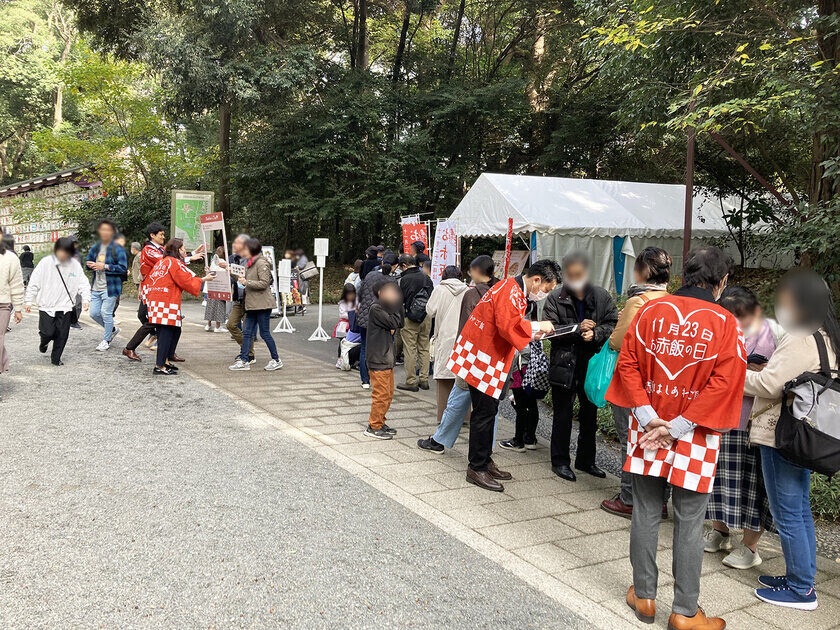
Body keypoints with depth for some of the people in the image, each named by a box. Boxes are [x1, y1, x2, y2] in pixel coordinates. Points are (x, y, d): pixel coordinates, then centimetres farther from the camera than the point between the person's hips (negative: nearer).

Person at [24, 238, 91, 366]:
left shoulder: (75, 265, -1)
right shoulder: (46, 262, -6)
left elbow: (83, 283, 4)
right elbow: (34, 283, 0)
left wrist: (85, 298, -12)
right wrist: (29, 301, 0)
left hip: (65, 307, 2)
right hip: (46, 306, -2)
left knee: (62, 335, 3)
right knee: (48, 333, -7)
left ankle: (56, 358, 22)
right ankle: (44, 343, 29)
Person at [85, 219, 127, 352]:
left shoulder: (117, 249, -9)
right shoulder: (95, 247, 10)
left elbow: (123, 268, -14)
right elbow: (88, 261, 22)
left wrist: (105, 267, -20)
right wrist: (90, 265, -3)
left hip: (110, 288, -6)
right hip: (96, 287, 7)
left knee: (106, 313, -3)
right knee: (94, 313, 7)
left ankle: (106, 340, 14)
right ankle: (112, 329, 32)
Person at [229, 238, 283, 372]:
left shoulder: (261, 263, -13)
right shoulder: (250, 263, 17)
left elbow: (264, 283, -20)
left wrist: (246, 282, -18)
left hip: (262, 304, -10)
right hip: (252, 304, 10)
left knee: (265, 333, -3)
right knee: (247, 332, 7)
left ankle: (276, 360, 9)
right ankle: (244, 361, 11)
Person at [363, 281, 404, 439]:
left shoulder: (386, 308, 16)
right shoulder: (376, 308, -14)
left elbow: (400, 323, 15)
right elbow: (393, 322, -21)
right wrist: (395, 306, -11)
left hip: (387, 358, 10)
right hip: (378, 359, -10)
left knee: (389, 393, 15)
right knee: (381, 394, -6)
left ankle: (380, 422, 25)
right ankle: (374, 427, 3)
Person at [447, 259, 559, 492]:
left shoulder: (516, 291, 14)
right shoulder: (509, 292, -19)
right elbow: (509, 326, -31)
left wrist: (532, 334, 7)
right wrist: (537, 326, -17)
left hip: (490, 361, 11)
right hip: (482, 360, -11)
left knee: (489, 411, 15)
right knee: (484, 413, -5)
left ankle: (485, 462, 25)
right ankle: (477, 468, 4)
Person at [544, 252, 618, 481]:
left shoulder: (602, 297, 3)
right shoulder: (555, 299, -3)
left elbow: (614, 325, -3)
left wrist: (595, 333, -21)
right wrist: (577, 328, -22)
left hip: (593, 365, 3)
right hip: (565, 365, -3)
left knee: (590, 415, 15)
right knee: (563, 415, 7)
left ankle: (586, 460, 30)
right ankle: (560, 461, 20)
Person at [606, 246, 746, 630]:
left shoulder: (650, 311, 0)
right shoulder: (725, 323, -7)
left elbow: (627, 363, -4)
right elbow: (723, 382, -14)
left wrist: (648, 417, -7)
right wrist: (678, 428, -13)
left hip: (646, 432, 3)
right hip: (696, 440, -2)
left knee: (646, 515, 13)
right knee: (689, 524, 8)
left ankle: (643, 597, 25)